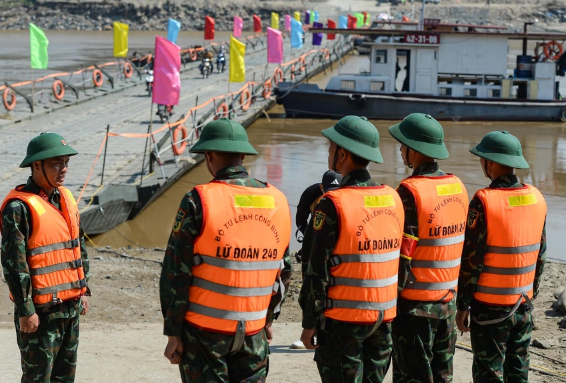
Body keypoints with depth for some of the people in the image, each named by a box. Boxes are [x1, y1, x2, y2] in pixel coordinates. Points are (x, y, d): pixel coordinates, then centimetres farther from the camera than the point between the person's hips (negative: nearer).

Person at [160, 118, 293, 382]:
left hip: (204, 330, -4)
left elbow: (177, 272, -11)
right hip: (253, 331, 4)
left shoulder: (199, 201, -12)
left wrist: (173, 333, -5)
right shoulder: (277, 202, 3)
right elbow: (283, 272, 11)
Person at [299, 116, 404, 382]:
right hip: (384, 317, 6)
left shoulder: (333, 205, -15)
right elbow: (397, 258, 10)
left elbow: (318, 273, -14)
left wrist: (309, 324, -6)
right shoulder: (393, 199, 4)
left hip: (343, 321, -6)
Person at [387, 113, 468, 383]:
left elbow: (402, 255, -18)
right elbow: (460, 245, 11)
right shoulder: (457, 187, 4)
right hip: (448, 300, 7)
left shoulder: (411, 191, -17)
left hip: (415, 303, -7)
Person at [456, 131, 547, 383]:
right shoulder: (536, 198, 1)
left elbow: (471, 260, -15)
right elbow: (540, 255, 9)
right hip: (523, 304, 6)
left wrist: (463, 305, -7)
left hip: (490, 305, -6)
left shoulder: (484, 201, -17)